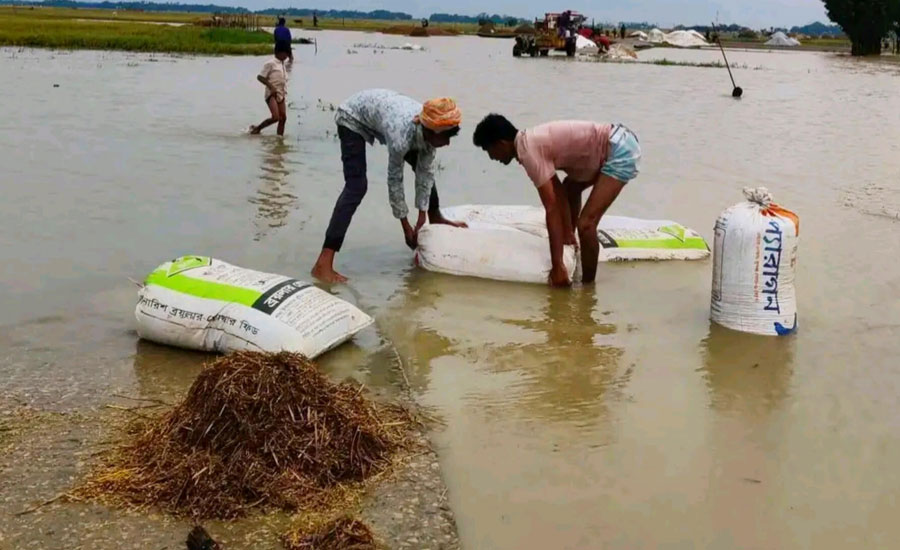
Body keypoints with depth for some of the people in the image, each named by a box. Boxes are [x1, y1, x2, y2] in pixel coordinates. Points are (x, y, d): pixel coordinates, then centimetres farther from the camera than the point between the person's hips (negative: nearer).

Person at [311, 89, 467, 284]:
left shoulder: (429, 128, -23)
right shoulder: (402, 134, -42)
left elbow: (426, 172, -12)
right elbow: (394, 180, -27)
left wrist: (422, 217, -10)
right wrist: (406, 226, -18)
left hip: (380, 109, 8)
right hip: (353, 117, -7)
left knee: (425, 167, 10)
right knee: (357, 187, -22)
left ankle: (436, 219, 38)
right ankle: (323, 263, -28)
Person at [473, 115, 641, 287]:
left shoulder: (529, 152, -18)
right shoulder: (531, 141, 9)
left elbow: (552, 208, -21)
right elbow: (559, 193, 15)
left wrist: (557, 266, -20)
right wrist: (568, 233, 16)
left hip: (621, 151, -11)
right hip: (616, 141, 11)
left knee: (586, 223, -16)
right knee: (570, 188, 32)